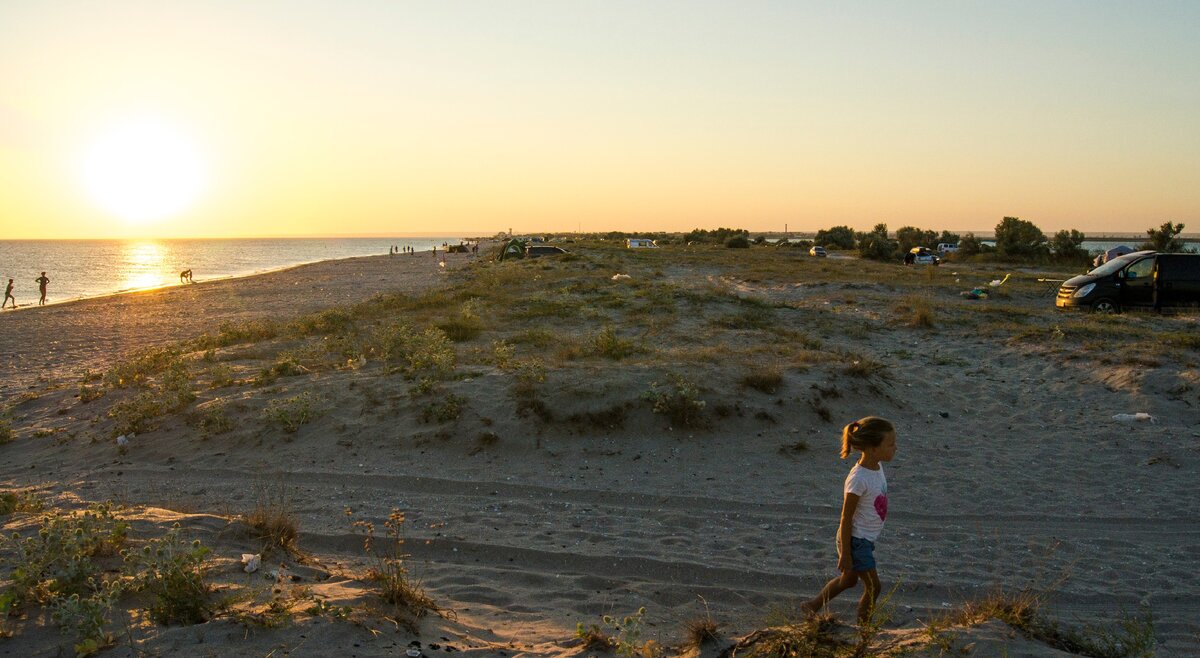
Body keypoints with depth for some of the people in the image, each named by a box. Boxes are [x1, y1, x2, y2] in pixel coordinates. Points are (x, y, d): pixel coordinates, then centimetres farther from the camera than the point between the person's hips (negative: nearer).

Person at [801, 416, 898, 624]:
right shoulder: (859, 479, -28)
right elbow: (846, 519, -22)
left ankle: (812, 606, 40)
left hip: (866, 539, 9)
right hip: (856, 540, -9)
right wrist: (845, 555, -18)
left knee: (849, 580, 23)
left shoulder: (877, 467, -1)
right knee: (873, 587, 1)